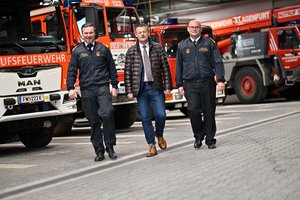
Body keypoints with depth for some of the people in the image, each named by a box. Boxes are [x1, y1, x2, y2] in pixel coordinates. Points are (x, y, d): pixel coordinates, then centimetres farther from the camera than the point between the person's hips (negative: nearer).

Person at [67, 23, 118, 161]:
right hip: (87, 91, 1)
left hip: (102, 88, -1)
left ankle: (110, 146, -8)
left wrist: (114, 86, 8)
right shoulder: (77, 51, 9)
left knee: (107, 113, -21)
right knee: (94, 121, 4)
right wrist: (71, 88, -3)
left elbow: (112, 68, 13)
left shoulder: (103, 49, 10)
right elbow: (71, 71, 8)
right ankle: (99, 151, 12)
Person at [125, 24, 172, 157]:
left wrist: (167, 87, -2)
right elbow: (127, 72, 4)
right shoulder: (131, 51, 4)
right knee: (145, 118, 1)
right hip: (141, 88, 0)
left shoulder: (158, 48, 5)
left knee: (160, 115, -6)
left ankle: (159, 135, 25)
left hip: (156, 87, 0)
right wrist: (129, 91, -3)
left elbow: (165, 68, 4)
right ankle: (151, 145, 11)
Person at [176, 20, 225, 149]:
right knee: (193, 110, -13)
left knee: (209, 112, 2)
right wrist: (179, 85, 8)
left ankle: (210, 140, 13)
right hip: (190, 84, 0)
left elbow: (218, 62, 2)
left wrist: (220, 80, -8)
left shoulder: (209, 43, 7)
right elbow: (179, 66, 14)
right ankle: (198, 136, 8)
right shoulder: (182, 46, 12)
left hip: (207, 82, 0)